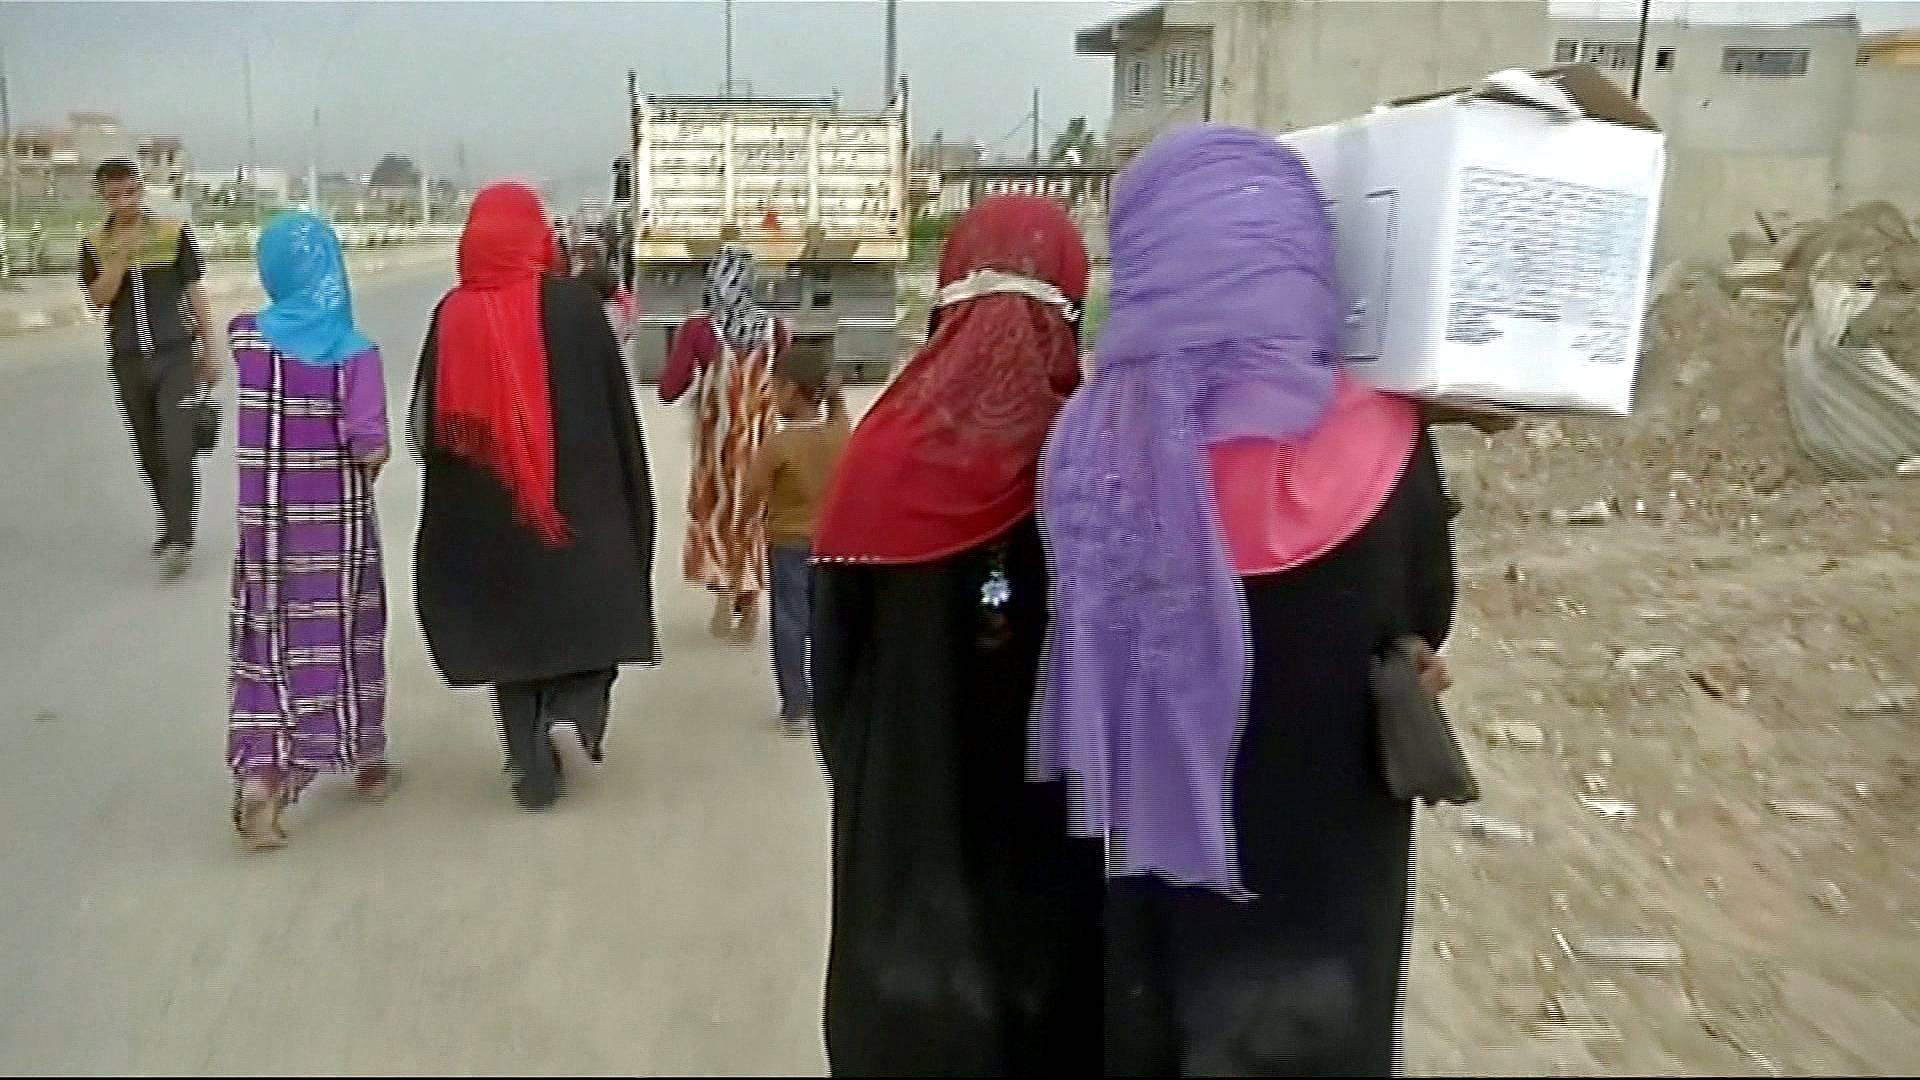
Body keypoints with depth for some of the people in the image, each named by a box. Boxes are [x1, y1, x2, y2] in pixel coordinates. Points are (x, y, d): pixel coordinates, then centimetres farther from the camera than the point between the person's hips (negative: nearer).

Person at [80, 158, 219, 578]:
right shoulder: (94, 245, 4)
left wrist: (208, 354, 2)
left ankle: (179, 540, -7)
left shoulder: (175, 233, -1)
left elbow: (195, 294, 3)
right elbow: (97, 300, -7)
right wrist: (121, 256, -19)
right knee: (150, 454, 11)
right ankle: (172, 525, 27)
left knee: (177, 451, -11)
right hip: (128, 361, 3)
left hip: (176, 355, -3)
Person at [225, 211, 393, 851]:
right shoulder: (354, 351, -14)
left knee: (271, 639, 8)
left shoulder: (247, 338, -3)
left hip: (266, 515, 2)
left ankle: (258, 780, -5)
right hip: (337, 516, -2)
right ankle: (365, 759, 30)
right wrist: (372, 465, -1)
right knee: (345, 633, 13)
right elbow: (368, 438, -21)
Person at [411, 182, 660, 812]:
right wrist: (631, 498, 5)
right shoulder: (573, 304, -8)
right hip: (580, 495, -2)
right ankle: (576, 710, -4)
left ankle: (534, 771, 14)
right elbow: (618, 407, -4)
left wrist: (462, 489, 15)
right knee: (592, 605, 18)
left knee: (510, 622, 11)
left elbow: (429, 423, 3)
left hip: (484, 510, 2)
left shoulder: (452, 315, -1)